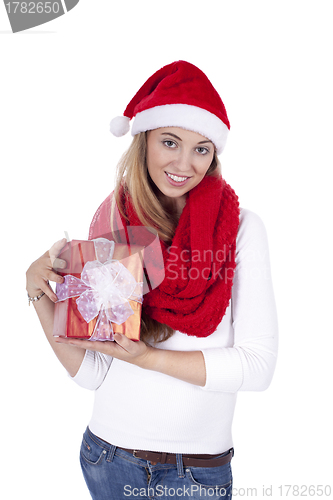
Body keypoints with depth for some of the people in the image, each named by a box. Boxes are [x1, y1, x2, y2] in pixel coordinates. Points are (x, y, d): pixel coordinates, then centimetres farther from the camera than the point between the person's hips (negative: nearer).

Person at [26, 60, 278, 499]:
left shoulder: (241, 227, -10)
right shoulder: (112, 227, -5)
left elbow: (258, 365, -14)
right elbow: (91, 373, -4)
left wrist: (148, 358, -18)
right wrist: (42, 296, -14)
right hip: (110, 457, 2)